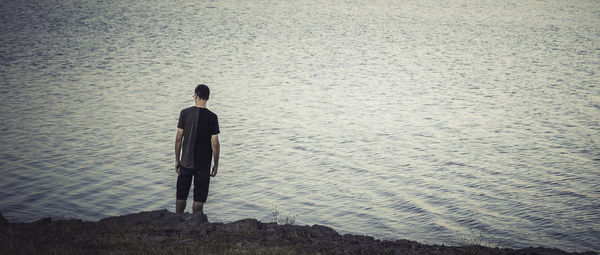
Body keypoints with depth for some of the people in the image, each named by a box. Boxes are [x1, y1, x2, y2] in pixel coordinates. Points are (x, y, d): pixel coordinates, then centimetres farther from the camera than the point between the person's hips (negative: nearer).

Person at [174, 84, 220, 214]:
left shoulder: (185, 113, -5)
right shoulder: (212, 117, -9)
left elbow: (178, 139, -2)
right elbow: (215, 143, -8)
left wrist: (177, 159, 8)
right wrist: (216, 164, 2)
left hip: (186, 162, 2)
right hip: (203, 164, -2)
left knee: (181, 195, 15)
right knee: (199, 198, 5)